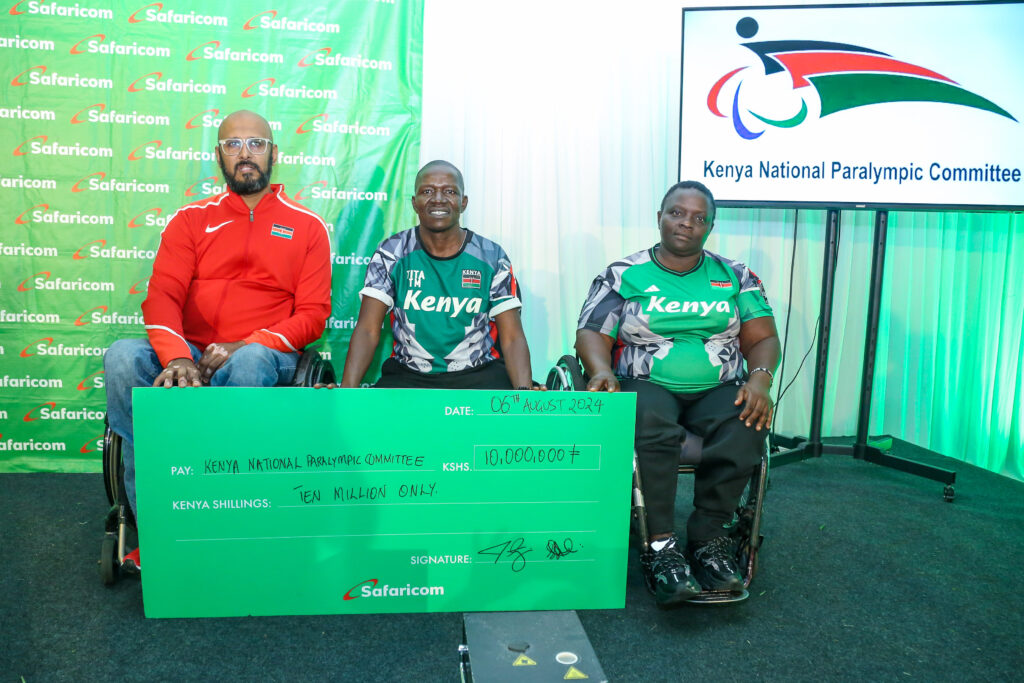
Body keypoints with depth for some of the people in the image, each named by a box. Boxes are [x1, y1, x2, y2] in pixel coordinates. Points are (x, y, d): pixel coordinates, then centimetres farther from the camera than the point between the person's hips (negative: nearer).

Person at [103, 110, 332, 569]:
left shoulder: (306, 227, 11)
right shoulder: (191, 220, 16)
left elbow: (313, 313, 2)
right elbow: (162, 294, 2)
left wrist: (243, 347, -13)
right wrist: (177, 357, -20)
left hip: (262, 357, -2)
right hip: (189, 355, 3)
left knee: (251, 362, -38)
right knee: (123, 356, -28)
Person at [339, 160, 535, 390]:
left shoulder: (492, 258, 1)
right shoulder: (391, 254, 1)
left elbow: (512, 337, -3)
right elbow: (368, 330, -5)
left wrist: (524, 389, -23)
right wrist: (347, 387, -22)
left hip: (479, 374, 0)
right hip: (408, 375, 1)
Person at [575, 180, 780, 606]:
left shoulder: (734, 277, 13)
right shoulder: (624, 275, 7)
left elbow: (763, 337, 9)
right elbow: (592, 334, 1)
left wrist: (760, 378, -13)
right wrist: (602, 371, -21)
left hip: (718, 387, 2)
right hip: (645, 384, -2)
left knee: (747, 427, -31)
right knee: (651, 427, -37)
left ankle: (708, 539, -20)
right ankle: (660, 545, -27)